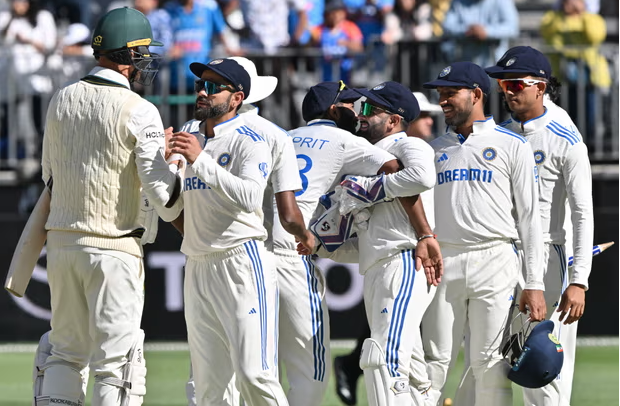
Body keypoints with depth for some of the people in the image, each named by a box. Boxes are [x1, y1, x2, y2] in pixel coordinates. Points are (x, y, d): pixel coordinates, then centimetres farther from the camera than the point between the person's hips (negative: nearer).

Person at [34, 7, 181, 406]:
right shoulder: (140, 111, -12)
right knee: (116, 359, 0)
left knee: (66, 351, 14)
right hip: (114, 248, -6)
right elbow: (163, 194, -15)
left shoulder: (62, 99, 6)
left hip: (61, 241, 6)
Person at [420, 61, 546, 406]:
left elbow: (529, 217, 1)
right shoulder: (434, 150, 17)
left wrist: (535, 284, -6)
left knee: (491, 364, -4)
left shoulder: (511, 145, 6)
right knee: (433, 362, 0)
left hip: (494, 262, -3)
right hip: (442, 263, 3)